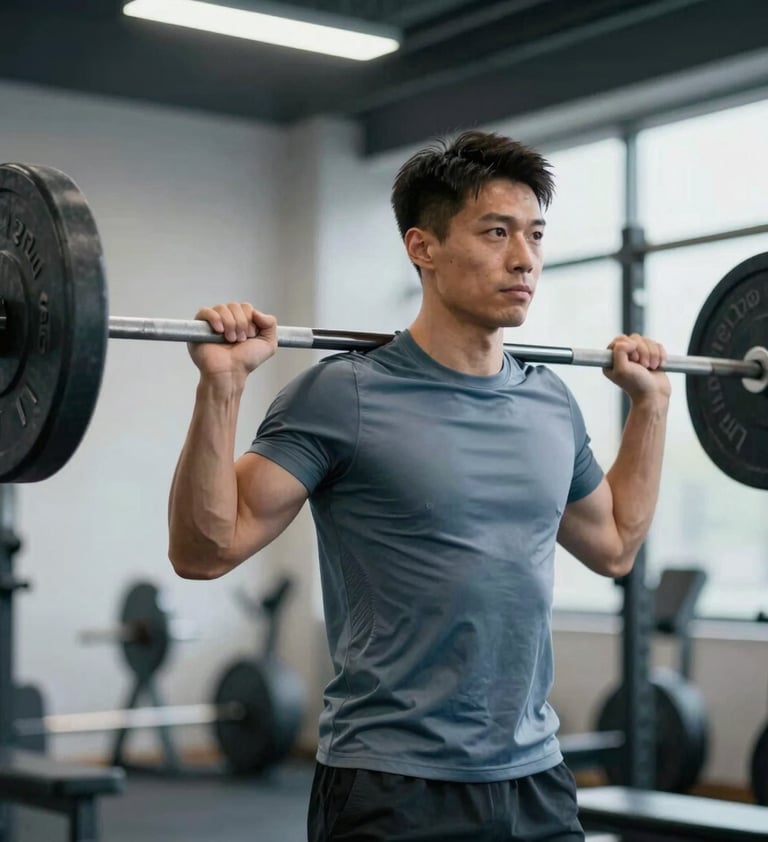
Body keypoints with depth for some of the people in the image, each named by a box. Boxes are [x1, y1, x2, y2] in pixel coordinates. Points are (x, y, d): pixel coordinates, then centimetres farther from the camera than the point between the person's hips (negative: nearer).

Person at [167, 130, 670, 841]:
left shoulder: (550, 403, 6)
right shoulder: (346, 396, -12)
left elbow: (613, 544, 21)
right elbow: (204, 550, -14)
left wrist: (649, 401, 18)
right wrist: (221, 386, -24)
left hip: (535, 782, 6)